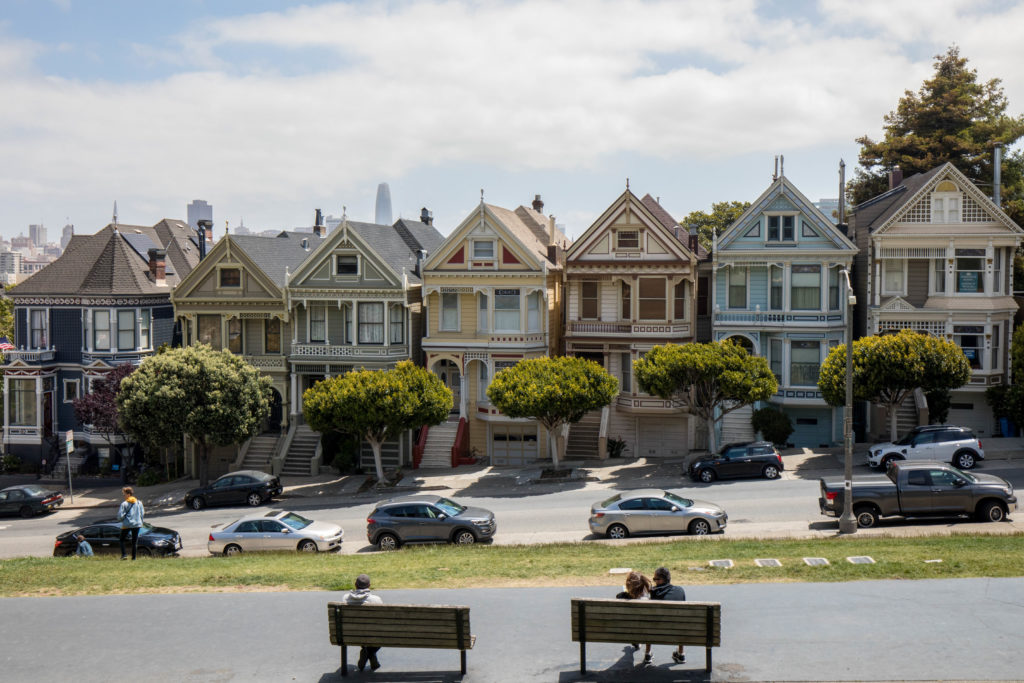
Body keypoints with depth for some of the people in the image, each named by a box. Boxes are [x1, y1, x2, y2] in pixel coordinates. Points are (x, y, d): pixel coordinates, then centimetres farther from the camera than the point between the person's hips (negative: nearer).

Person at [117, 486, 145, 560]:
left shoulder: (124, 504, -9)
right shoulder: (139, 503, 5)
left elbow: (120, 516, -11)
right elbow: (142, 514, 7)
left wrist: (120, 519, 11)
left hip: (127, 524, -4)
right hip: (137, 524, 4)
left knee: (122, 540, 13)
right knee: (135, 542, 9)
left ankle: (124, 554, -2)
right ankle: (133, 557, 8)